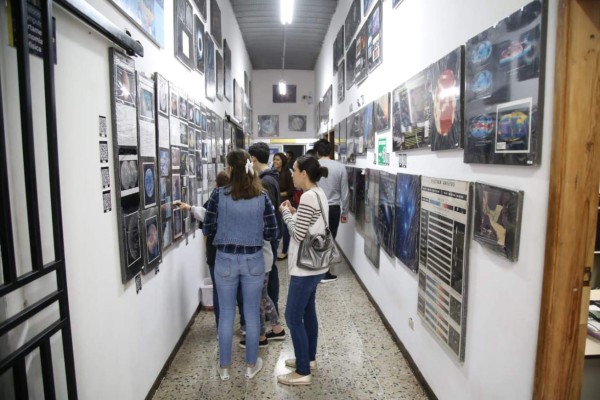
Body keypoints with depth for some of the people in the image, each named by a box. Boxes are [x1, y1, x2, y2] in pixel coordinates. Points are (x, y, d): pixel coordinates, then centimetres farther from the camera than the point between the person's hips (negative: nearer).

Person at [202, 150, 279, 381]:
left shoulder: (218, 195, -10)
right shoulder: (262, 197, -6)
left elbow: (207, 230, -3)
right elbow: (272, 234, -3)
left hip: (225, 260, 0)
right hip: (253, 260, 1)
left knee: (226, 314, 14)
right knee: (252, 314, 14)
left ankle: (224, 367, 28)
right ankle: (251, 365, 29)